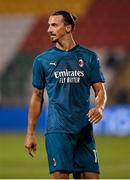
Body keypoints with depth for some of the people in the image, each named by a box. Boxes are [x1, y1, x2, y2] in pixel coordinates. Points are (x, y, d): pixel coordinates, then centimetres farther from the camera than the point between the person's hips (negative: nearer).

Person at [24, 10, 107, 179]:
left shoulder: (89, 57, 8)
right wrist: (30, 133, 9)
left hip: (84, 128, 2)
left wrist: (99, 107, -14)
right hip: (57, 130, -2)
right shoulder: (42, 60, 7)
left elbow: (100, 90, 9)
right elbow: (37, 96, 12)